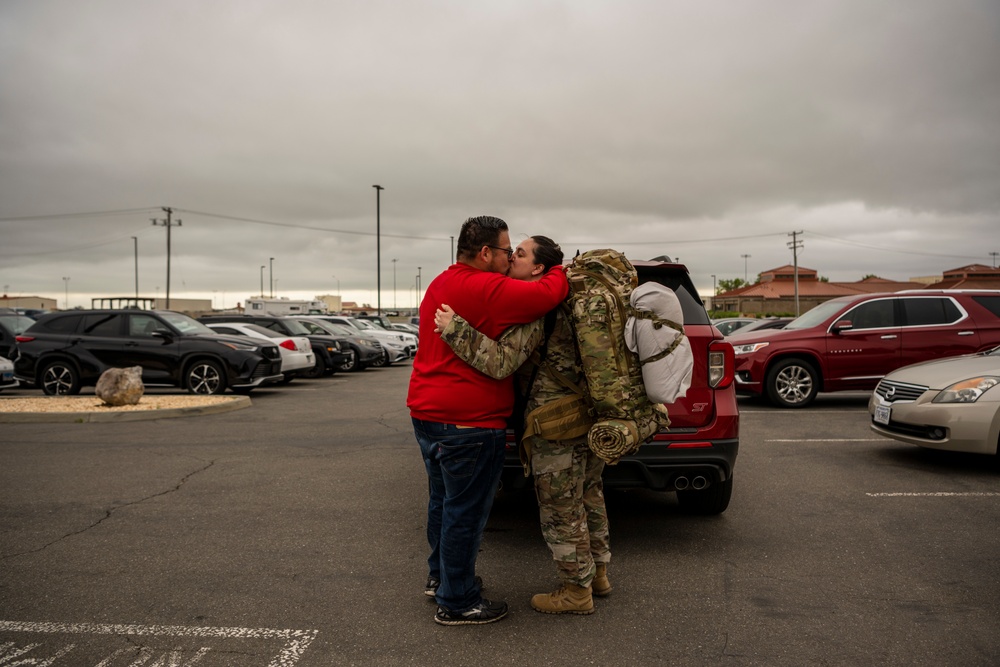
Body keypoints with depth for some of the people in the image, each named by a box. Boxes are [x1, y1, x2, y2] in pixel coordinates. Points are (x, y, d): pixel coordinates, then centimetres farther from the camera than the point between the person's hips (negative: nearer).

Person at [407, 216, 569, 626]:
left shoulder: (440, 285, 14)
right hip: (468, 421, -10)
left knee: (444, 501, 22)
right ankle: (457, 603, 15)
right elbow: (547, 295, -22)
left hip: (427, 412, 10)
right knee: (465, 512, 2)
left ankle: (440, 576, 38)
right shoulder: (486, 289, -18)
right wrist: (562, 272, -2)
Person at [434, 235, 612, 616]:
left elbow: (501, 361, -28)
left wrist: (455, 329, -26)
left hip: (557, 426, -10)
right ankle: (596, 573, 36)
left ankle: (576, 591, 18)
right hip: (587, 414, 10)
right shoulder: (556, 302, 12)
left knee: (561, 511, 4)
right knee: (588, 499, 21)